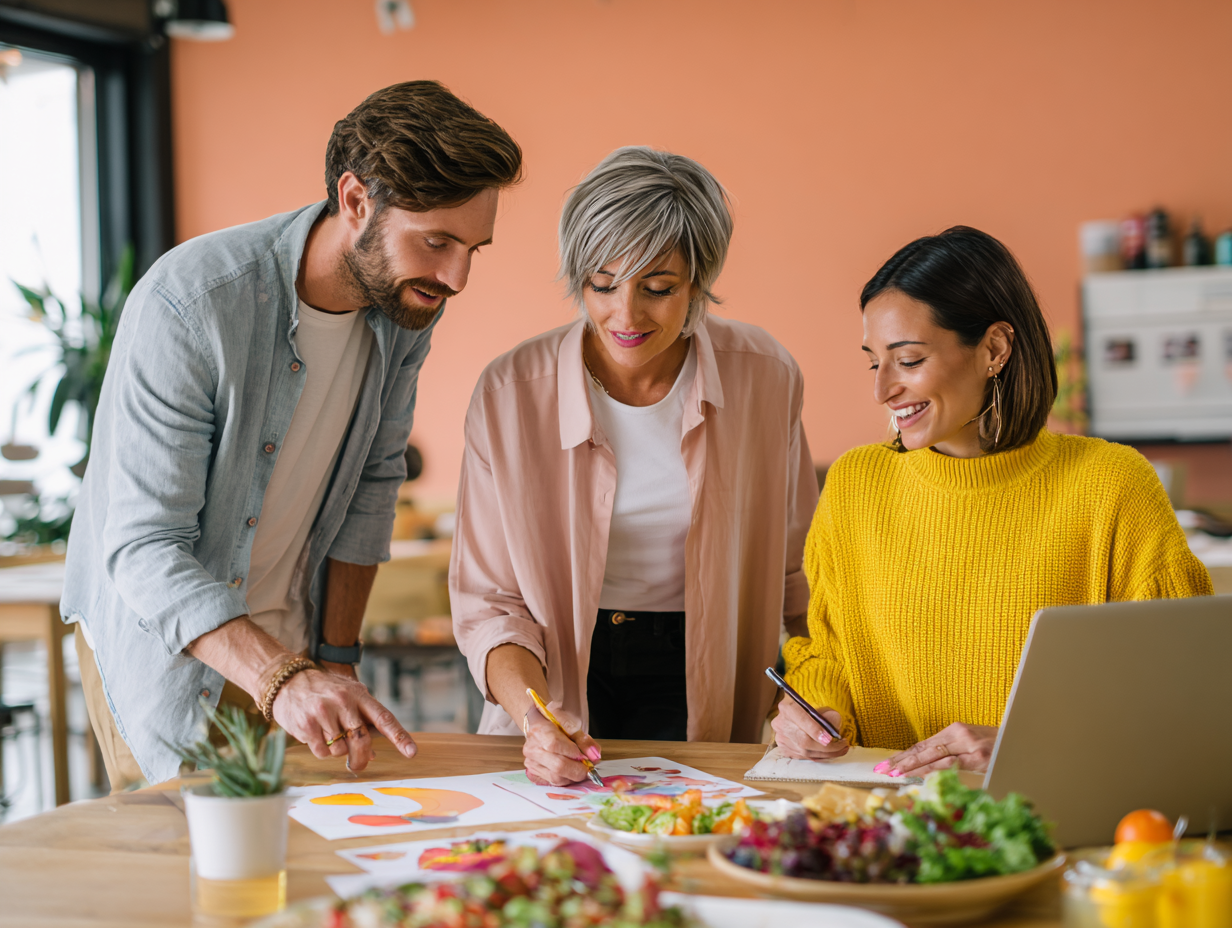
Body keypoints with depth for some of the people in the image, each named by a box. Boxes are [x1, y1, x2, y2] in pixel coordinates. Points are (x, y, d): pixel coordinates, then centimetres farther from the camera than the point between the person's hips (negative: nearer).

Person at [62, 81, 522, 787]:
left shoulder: (408, 303, -9)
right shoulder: (187, 305, -29)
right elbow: (144, 550, -31)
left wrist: (336, 656, 1)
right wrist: (280, 678, -44)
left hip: (289, 637, 5)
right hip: (158, 642, -5)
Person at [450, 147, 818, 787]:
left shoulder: (764, 378, -7)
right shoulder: (510, 393, -11)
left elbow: (796, 562, 9)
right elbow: (489, 601, -7)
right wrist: (533, 717, -24)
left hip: (696, 685, 0)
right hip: (555, 680, 0)